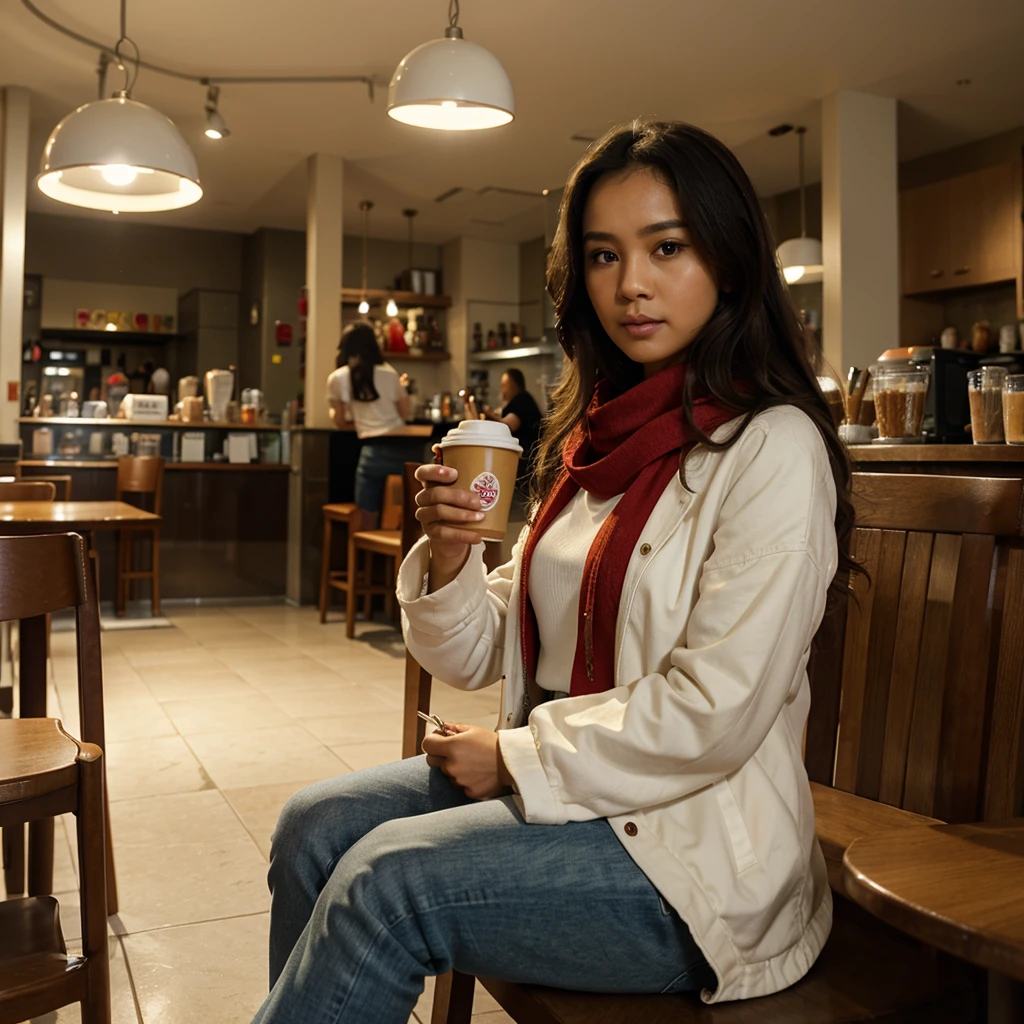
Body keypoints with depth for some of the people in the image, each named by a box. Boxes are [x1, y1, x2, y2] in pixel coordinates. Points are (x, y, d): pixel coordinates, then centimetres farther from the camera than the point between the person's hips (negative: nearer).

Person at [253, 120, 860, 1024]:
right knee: (314, 828, -4)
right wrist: (448, 556, -13)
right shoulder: (596, 439, 9)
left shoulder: (772, 447, -14)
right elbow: (483, 656, 8)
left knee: (388, 880, -20)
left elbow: (713, 717, -21)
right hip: (557, 784, 7)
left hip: (691, 843, -7)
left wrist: (518, 756, -11)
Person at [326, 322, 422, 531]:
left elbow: (340, 423, 11)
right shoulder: (389, 373, 12)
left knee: (367, 526, 3)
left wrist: (333, 412, 33)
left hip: (374, 451, -3)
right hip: (403, 449, 3)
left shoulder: (338, 378, 5)